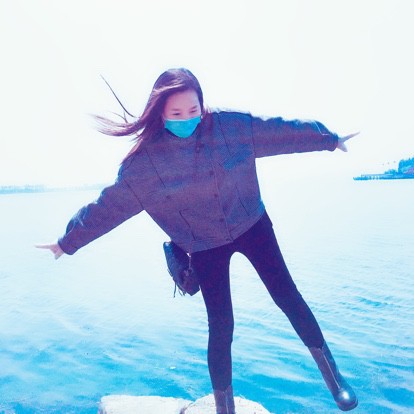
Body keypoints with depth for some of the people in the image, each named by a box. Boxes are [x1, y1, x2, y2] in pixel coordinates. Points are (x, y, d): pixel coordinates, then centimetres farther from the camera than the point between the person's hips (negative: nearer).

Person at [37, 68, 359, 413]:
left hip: (252, 226, 2)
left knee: (288, 297, 7)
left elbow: (281, 131, 0)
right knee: (221, 326, 3)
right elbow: (107, 207, -7)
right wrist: (67, 242, 1)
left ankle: (330, 371, 30)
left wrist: (330, 138, 10)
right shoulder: (144, 161, -16)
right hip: (206, 246, -1)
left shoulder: (233, 125, -12)